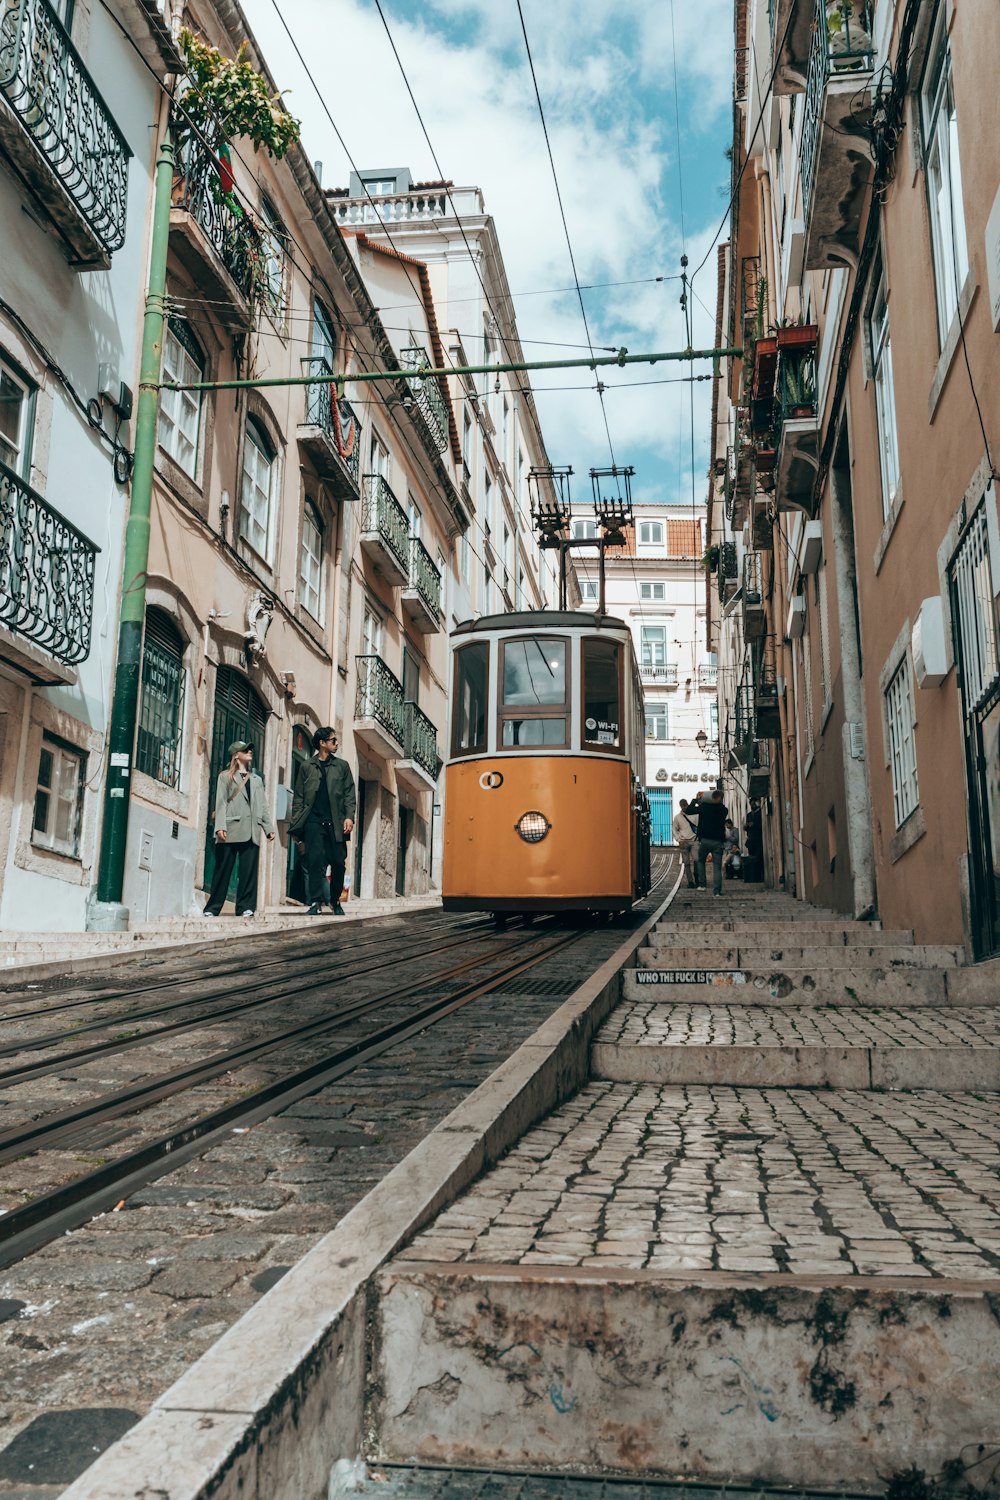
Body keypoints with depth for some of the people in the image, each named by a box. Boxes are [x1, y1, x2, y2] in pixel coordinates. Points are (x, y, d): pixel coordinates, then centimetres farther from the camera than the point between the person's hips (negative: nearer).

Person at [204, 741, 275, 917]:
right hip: (231, 829, -4)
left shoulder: (256, 779, 23)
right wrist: (220, 826, -12)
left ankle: (245, 907, 1)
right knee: (223, 870, -3)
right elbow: (221, 802, 0)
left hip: (251, 831, 4)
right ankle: (212, 908, 1)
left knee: (249, 871, -2)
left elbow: (262, 806, 19)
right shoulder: (225, 776, 10)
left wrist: (269, 827, 8)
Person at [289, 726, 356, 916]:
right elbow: (299, 798, 9)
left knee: (338, 862, 1)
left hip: (335, 822, 1)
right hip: (313, 821, -1)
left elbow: (349, 795, 8)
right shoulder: (307, 767, 10)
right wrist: (296, 825, 2)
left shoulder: (342, 766, 13)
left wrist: (349, 817, -7)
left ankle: (335, 901, 16)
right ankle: (316, 902, -6)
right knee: (315, 861, -9)